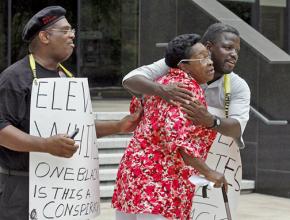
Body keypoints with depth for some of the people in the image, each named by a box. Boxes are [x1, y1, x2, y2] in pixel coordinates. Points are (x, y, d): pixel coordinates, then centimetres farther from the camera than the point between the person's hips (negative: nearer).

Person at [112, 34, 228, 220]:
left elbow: (136, 106, 32)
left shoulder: (163, 82, 14)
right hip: (160, 183, -10)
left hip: (137, 171, 10)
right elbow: (176, 136, -26)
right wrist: (208, 172, -22)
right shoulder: (188, 88, -14)